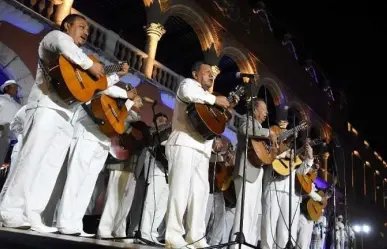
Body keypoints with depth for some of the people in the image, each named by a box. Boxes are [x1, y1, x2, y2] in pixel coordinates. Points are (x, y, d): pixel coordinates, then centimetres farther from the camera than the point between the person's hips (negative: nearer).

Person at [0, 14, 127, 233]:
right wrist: (90, 64, -12)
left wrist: (117, 76, 32)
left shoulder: (77, 62, 33)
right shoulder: (53, 36, 12)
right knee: (32, 159, -12)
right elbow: (62, 41, -15)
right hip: (47, 107, -8)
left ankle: (31, 215, -2)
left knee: (51, 165, -1)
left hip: (66, 116, 8)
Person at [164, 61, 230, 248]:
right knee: (180, 189, -13)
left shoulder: (205, 96, 34)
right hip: (184, 145, -8)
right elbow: (187, 93, -16)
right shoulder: (188, 84, 10)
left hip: (201, 149, 9)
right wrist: (215, 99, -9)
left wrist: (228, 107, 18)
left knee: (200, 192, 1)